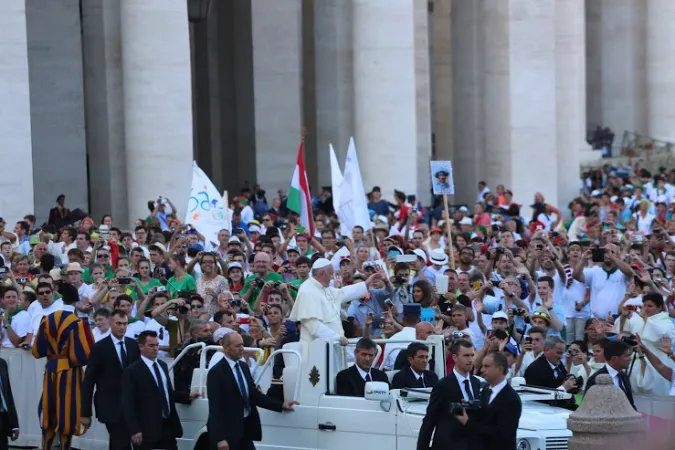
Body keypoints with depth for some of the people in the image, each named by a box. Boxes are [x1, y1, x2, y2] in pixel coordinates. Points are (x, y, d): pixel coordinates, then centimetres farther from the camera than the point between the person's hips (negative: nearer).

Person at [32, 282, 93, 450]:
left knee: (50, 416, 15)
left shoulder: (47, 320, 1)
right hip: (70, 373, -4)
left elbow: (37, 351, 5)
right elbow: (85, 354, -16)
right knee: (67, 416, 4)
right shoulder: (79, 323, -13)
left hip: (51, 371, 4)